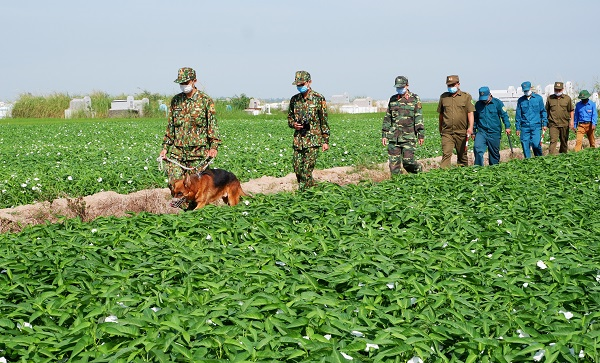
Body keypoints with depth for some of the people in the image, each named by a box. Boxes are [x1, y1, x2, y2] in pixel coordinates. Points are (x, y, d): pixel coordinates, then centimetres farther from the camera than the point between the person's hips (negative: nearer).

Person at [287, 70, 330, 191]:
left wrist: (325, 141, -4)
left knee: (307, 170, -9)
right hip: (298, 139, 5)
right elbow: (289, 117, 20)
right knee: (297, 169, 4)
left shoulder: (318, 99, -4)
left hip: (313, 140, -5)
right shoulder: (294, 99, 9)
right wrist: (293, 124, -3)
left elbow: (324, 121, -2)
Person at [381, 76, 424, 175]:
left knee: (408, 160, -8)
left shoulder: (415, 99, 1)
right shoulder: (392, 99, 13)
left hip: (408, 137, -4)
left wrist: (421, 135, -7)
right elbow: (387, 118, 16)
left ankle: (419, 171, 19)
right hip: (393, 136, 4)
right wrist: (384, 135, 12)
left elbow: (419, 118, -2)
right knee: (394, 161, 1)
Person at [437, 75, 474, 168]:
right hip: (447, 132, 1)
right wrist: (440, 129, 23)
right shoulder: (443, 97, 12)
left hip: (461, 132, 0)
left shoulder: (466, 97, 5)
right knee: (446, 153, -13)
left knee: (462, 155, 9)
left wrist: (470, 127, -15)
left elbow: (470, 113, -2)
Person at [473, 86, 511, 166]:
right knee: (477, 148, -20)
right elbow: (475, 118, 18)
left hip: (494, 133, -1)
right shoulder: (478, 104, 8)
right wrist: (473, 131, 18)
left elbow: (504, 115, -1)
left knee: (494, 152, 7)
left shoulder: (497, 103, -1)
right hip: (481, 132, 1)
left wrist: (507, 127, -13)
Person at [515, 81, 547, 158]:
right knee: (525, 145, -2)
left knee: (536, 144, -11)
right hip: (524, 127, 2)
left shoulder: (538, 98, 6)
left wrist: (544, 124, 5)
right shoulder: (520, 100, 9)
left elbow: (543, 111, 11)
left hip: (536, 126, -2)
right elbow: (518, 115, 13)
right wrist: (518, 128, 10)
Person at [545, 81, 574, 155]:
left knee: (564, 141, 12)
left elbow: (571, 110, 9)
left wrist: (571, 120, -1)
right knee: (553, 140, -15)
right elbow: (546, 110, 14)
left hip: (564, 124, 2)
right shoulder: (549, 98, 6)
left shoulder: (567, 98, 5)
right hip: (553, 124, -1)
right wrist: (546, 121, 13)